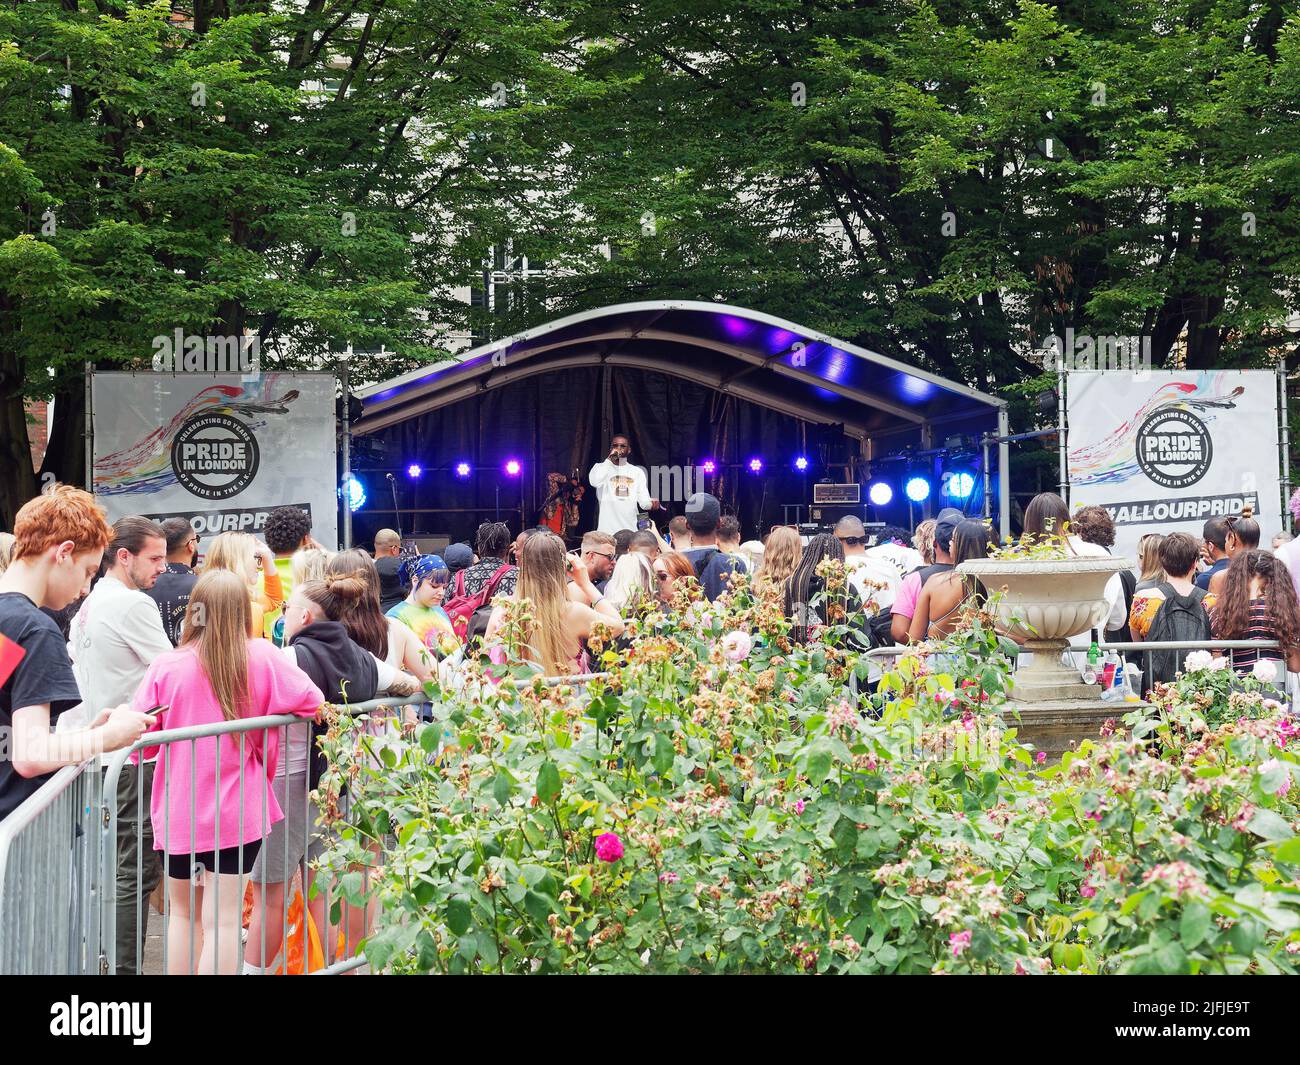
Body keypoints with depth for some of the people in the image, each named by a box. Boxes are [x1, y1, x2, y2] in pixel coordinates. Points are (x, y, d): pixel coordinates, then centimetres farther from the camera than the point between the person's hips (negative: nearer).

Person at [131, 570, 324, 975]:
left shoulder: (166, 667, -11)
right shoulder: (261, 657, -11)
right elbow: (311, 700, -10)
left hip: (177, 813, 1)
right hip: (237, 813, -1)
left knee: (182, 913, 19)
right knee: (222, 921, 4)